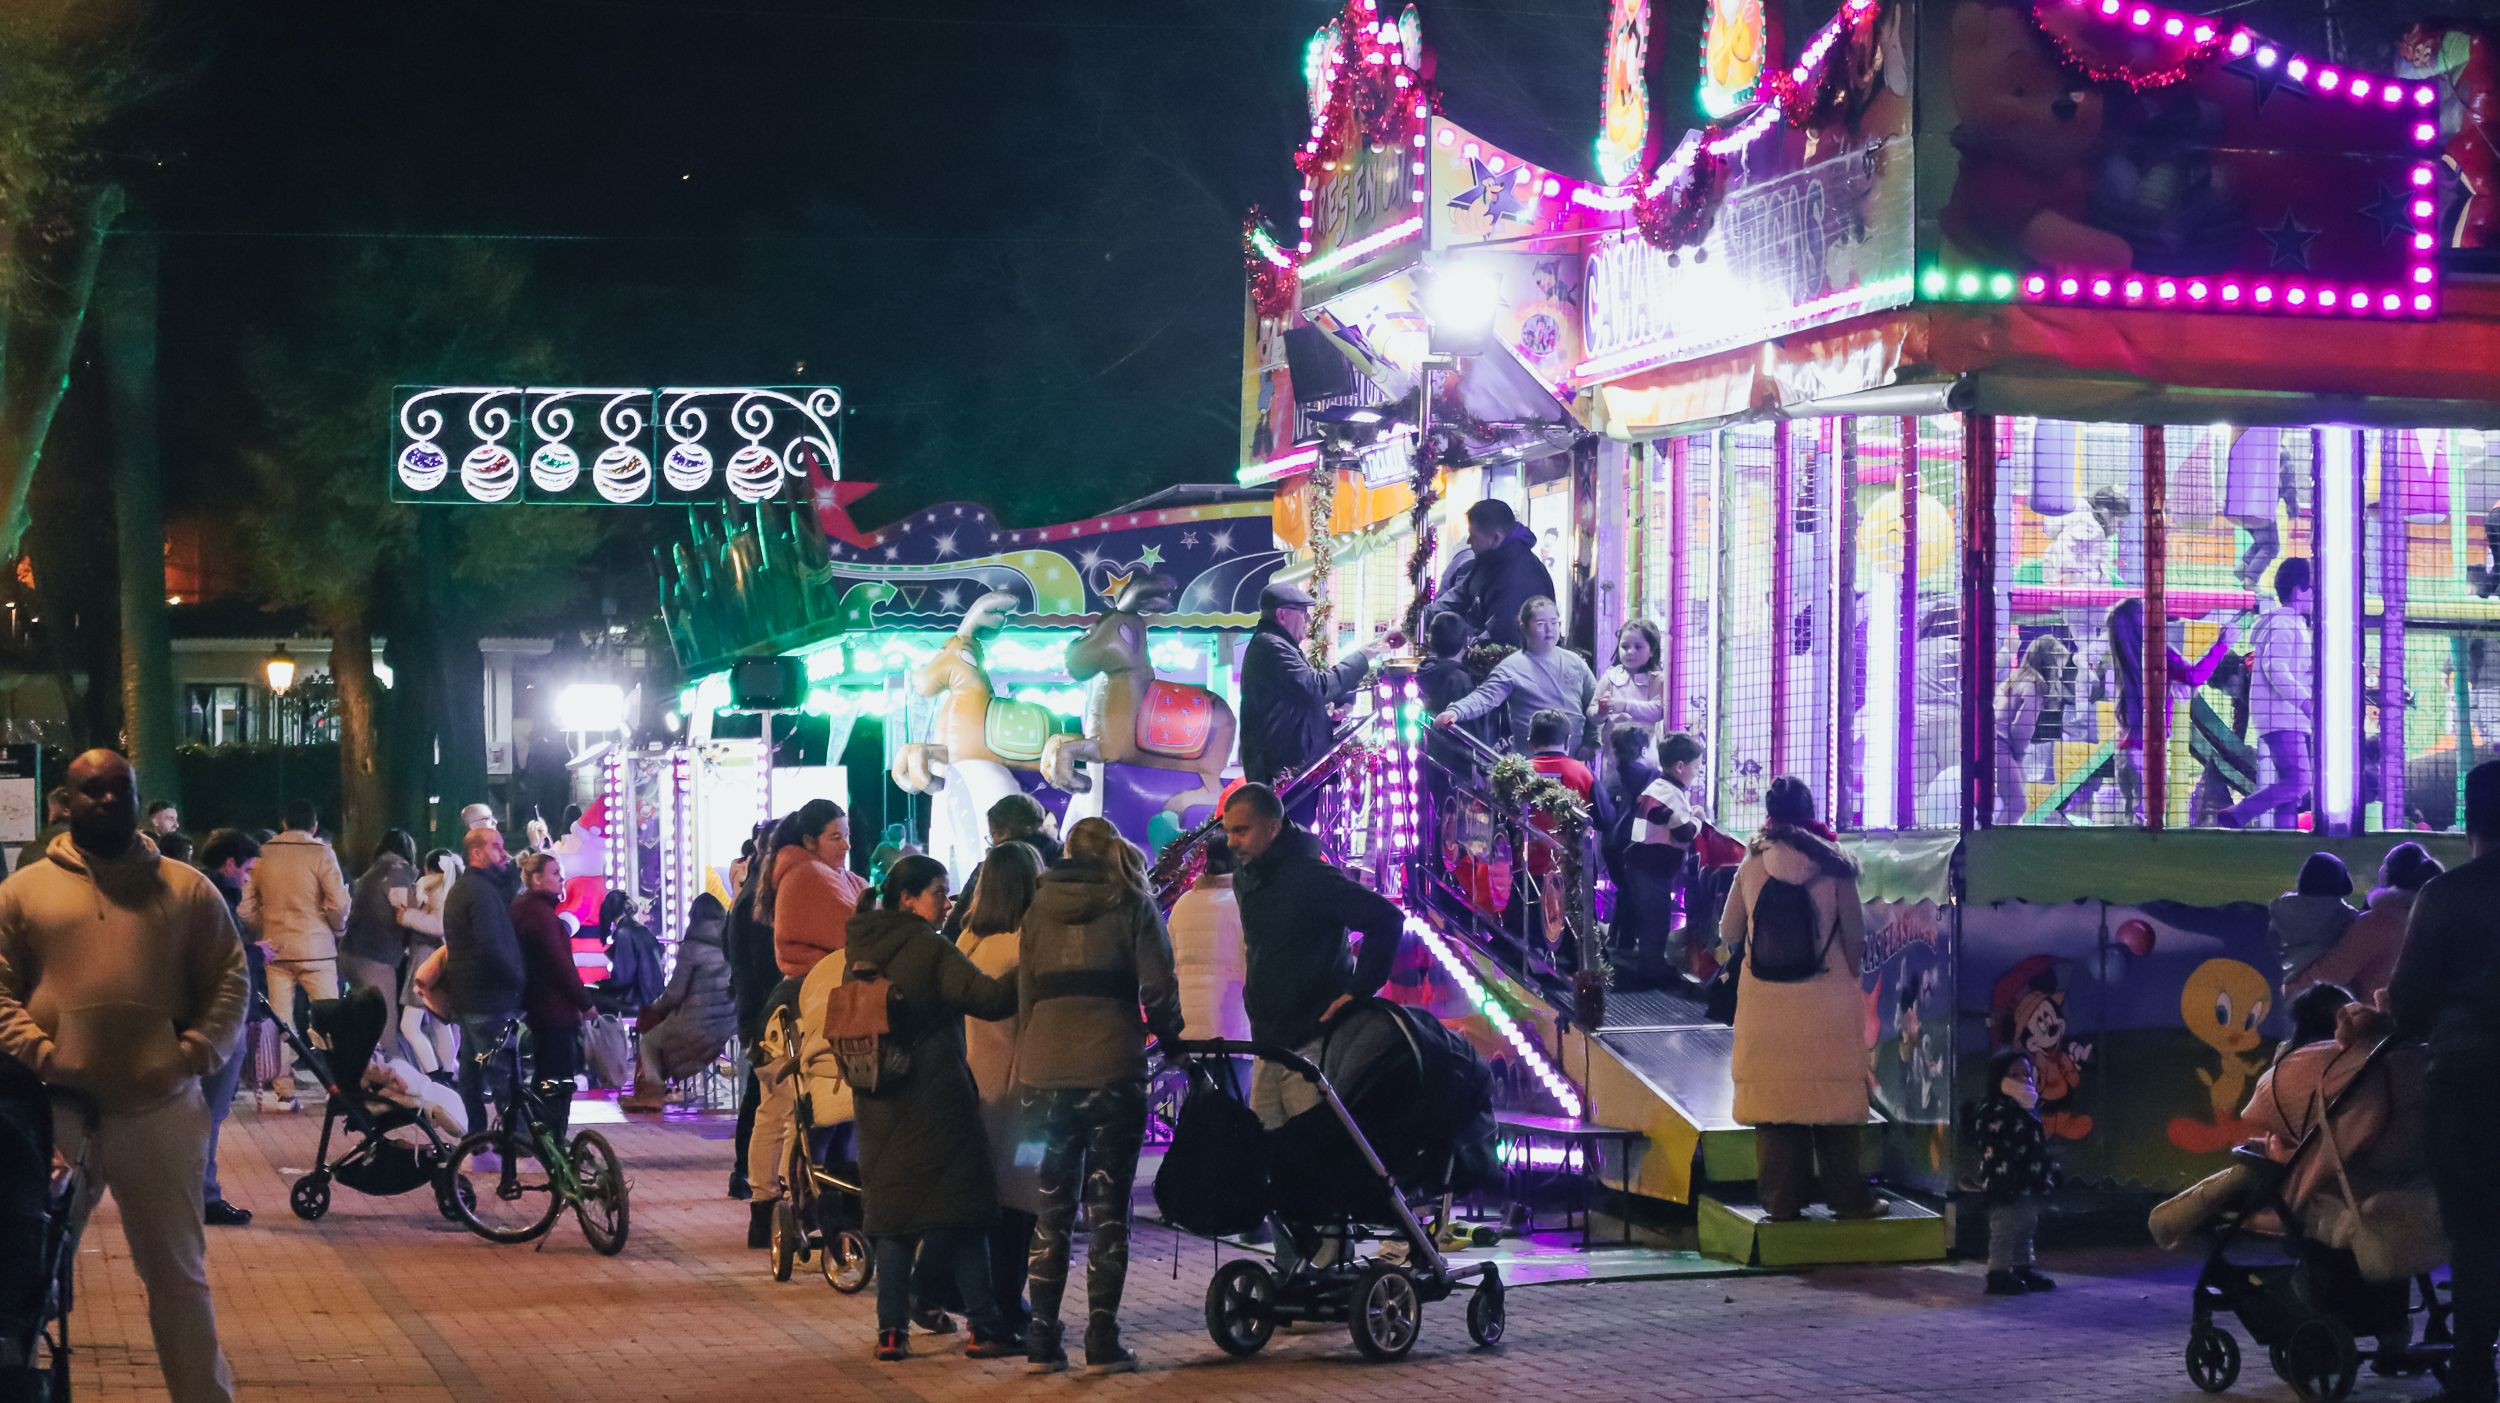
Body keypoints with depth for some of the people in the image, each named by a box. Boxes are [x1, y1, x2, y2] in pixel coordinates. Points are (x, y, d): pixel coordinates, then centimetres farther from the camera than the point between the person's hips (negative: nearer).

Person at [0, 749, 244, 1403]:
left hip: (161, 1110, 0)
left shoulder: (186, 888, 9)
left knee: (178, 1275, 7)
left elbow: (229, 980, 6)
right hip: (54, 1111, 0)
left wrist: (197, 1052, -8)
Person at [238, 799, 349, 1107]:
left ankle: (285, 1084, 8)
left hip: (275, 950, 3)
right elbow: (338, 905, -11)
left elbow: (246, 908, 5)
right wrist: (338, 929, 8)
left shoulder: (262, 855, 4)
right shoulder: (321, 854, -7)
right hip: (315, 950, -3)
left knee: (281, 1021, 7)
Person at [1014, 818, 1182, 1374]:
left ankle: (1042, 1340, 8)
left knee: (1052, 1208, 10)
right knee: (1108, 1209, 2)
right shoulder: (1132, 904, 3)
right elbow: (1158, 988, -4)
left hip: (1045, 1068, 3)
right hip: (1111, 1067, -3)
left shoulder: (1040, 908, 13)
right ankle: (1102, 1343, -1)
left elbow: (1024, 990, 13)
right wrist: (1167, 1034, 13)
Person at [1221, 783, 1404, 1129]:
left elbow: (1388, 919, -18)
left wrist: (1357, 992, -18)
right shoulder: (1244, 879, 12)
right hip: (1269, 1046, 8)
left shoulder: (1310, 877, -15)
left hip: (1313, 1047, -8)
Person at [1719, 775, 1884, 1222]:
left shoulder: (1752, 865, 0)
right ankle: (1846, 1197, 8)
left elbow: (1729, 934, 6)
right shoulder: (1834, 865, -3)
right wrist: (1850, 976, 14)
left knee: (1773, 1098, 6)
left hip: (1765, 1003, 1)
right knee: (1834, 1098, 5)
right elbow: (1855, 936, -2)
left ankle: (1782, 1200, 5)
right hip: (1827, 1001, -1)